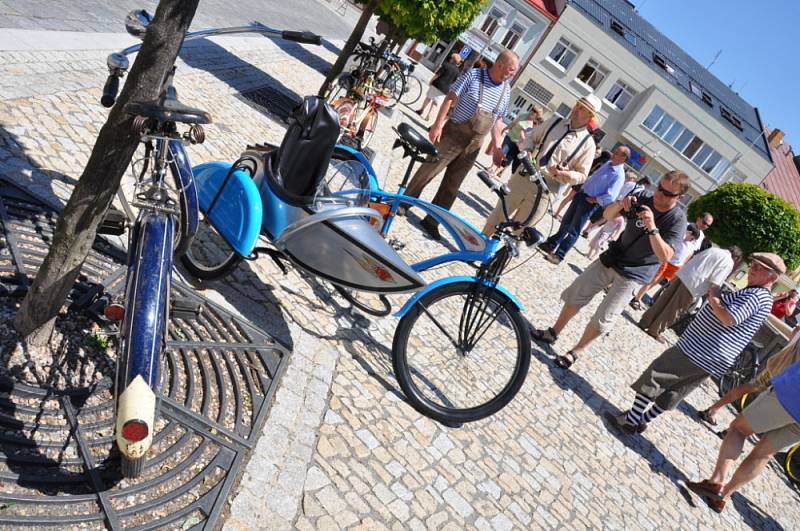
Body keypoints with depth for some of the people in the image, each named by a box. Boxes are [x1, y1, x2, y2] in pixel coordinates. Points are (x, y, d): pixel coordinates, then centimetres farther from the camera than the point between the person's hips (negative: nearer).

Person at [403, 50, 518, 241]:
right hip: (453, 134, -4)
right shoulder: (474, 75, -7)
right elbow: (450, 98, -8)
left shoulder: (506, 90, 7)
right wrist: (438, 125, -16)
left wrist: (497, 147, 9)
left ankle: (431, 221, 16)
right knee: (428, 171, -1)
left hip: (474, 145, 5)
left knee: (452, 185, 7)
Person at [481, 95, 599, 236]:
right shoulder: (555, 121, 6)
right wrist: (526, 151, -10)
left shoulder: (587, 143, -4)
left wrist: (564, 174, -22)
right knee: (496, 218, 8)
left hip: (544, 191, -3)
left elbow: (582, 175, -2)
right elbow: (530, 137, 12)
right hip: (522, 178, 3)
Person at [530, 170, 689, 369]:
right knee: (575, 295, 8)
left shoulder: (678, 220, -19)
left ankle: (575, 352, 15)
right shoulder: (643, 198, -7)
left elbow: (665, 256, -29)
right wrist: (620, 204, -24)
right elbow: (607, 215, -3)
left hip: (633, 274, -5)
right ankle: (552, 333, 25)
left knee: (603, 319, -4)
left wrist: (652, 227, -39)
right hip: (611, 258, 5)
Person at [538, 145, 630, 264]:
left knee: (573, 230, -2)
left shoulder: (619, 175, -18)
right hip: (581, 194, 8)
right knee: (566, 222, 16)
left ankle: (558, 255, 4)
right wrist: (584, 186, 9)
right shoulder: (608, 163, 8)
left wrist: (593, 200, -15)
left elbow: (610, 197, -25)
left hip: (590, 203, -8)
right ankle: (552, 244, 29)